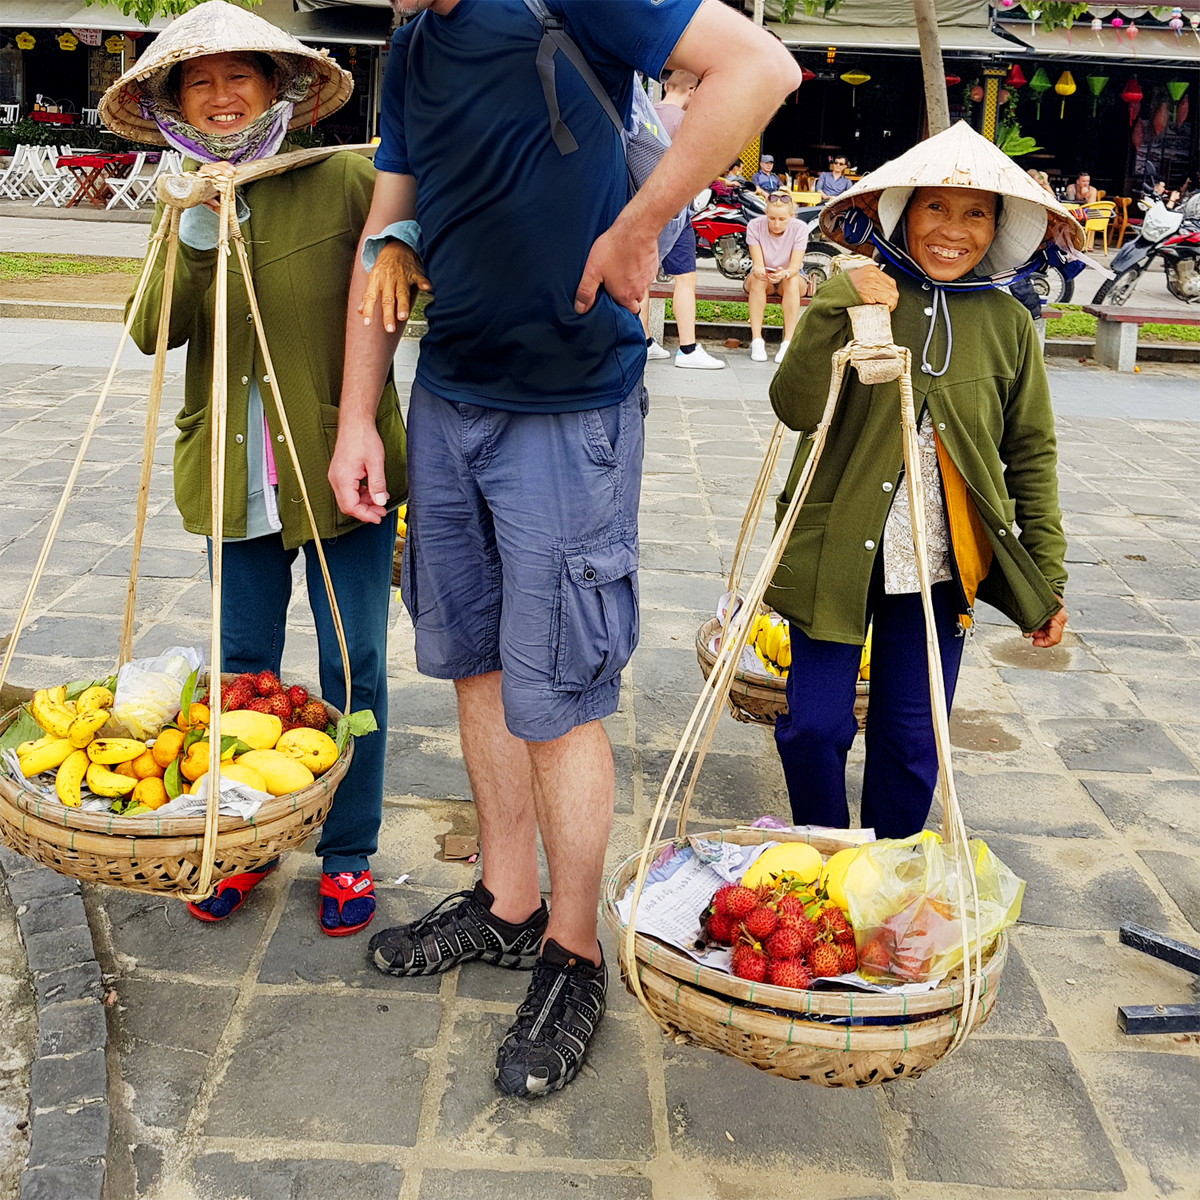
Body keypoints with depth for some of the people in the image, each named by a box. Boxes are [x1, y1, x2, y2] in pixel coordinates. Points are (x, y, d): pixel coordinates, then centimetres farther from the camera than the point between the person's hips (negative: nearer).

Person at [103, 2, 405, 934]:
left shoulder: (344, 180, -6)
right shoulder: (186, 205, 8)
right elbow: (152, 333, -3)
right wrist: (195, 236, -18)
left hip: (340, 466, -4)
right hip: (238, 475, 4)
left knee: (352, 667, 5)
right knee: (242, 665, 15)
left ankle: (349, 855, 21)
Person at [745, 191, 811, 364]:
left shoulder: (799, 228, -16)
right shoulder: (755, 226, -16)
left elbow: (795, 265, -25)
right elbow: (757, 262, -21)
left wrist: (784, 273, -49)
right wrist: (757, 270, -47)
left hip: (791, 277, 0)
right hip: (762, 280, 0)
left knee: (792, 280, -36)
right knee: (757, 278, -35)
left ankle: (788, 342, -37)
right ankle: (756, 341, -35)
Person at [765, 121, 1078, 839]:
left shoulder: (1008, 324, 2)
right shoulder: (853, 296, -4)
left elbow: (1032, 454, 8)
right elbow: (796, 409, -15)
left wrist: (1048, 577, 7)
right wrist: (836, 310, -28)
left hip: (940, 565, 2)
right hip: (839, 551, -1)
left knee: (911, 739, 10)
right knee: (812, 727, 3)